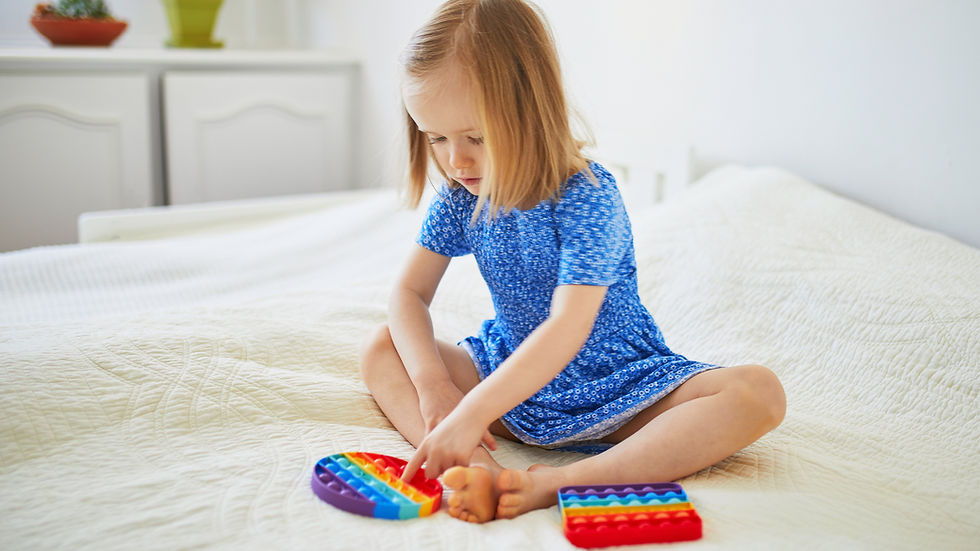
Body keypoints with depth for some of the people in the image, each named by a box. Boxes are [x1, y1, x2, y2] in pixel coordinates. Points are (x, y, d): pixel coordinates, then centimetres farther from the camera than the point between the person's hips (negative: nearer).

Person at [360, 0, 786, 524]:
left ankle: (564, 482, -44)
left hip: (617, 387, -4)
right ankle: (478, 473, -30)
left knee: (759, 392, -28)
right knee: (381, 349, -5)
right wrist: (432, 383, -21)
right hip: (511, 370, 5)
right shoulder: (459, 196, -6)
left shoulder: (586, 197, -25)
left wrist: (471, 413, -40)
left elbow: (568, 327, -33)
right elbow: (410, 292, -3)